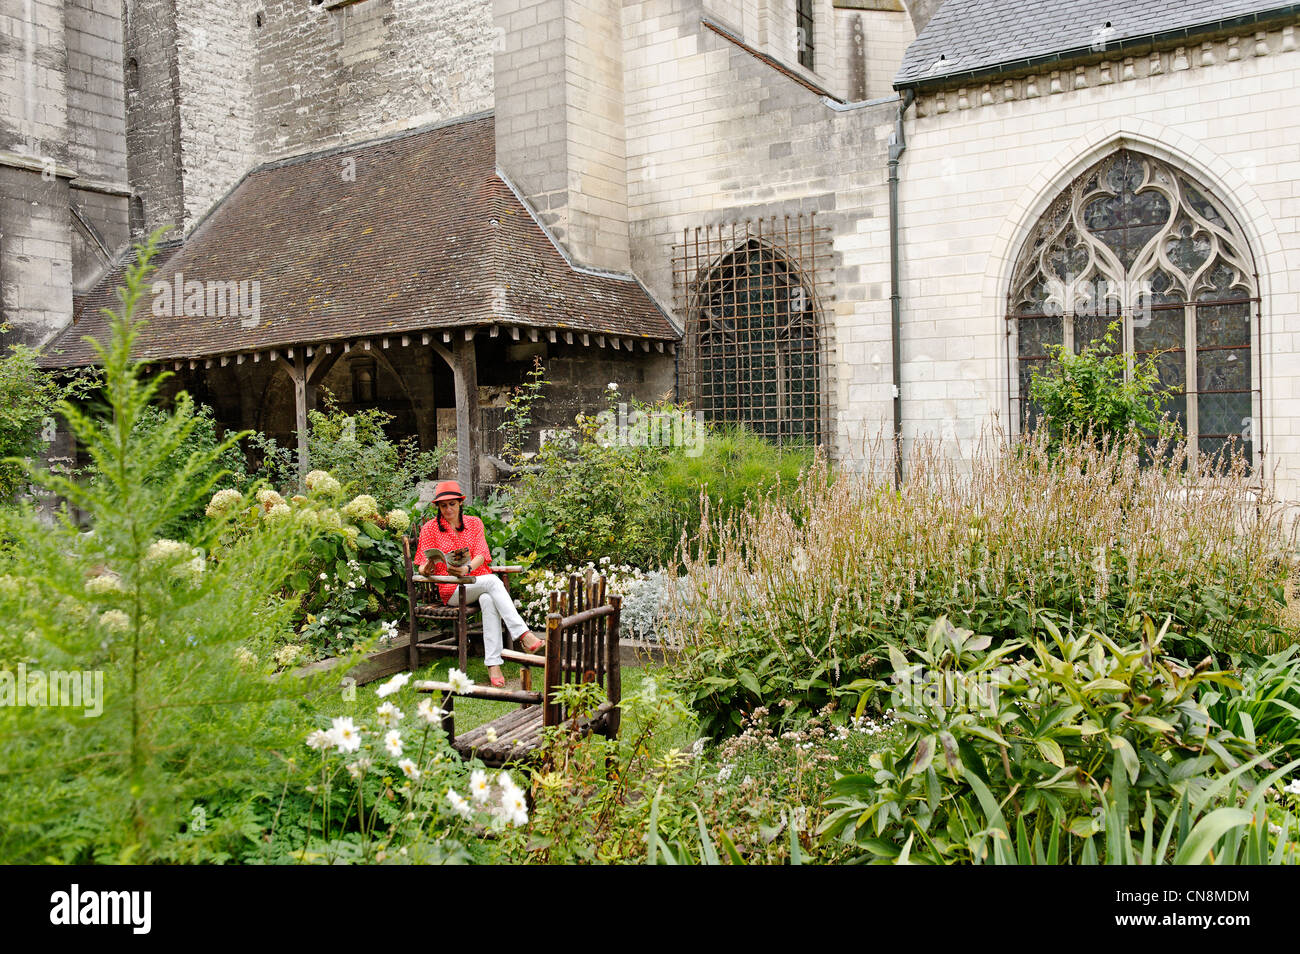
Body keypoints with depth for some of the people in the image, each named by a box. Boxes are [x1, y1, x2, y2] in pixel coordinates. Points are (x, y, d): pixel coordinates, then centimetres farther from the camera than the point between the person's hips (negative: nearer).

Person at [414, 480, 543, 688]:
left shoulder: (474, 523, 13)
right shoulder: (430, 529, 8)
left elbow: (481, 555, -1)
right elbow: (423, 566, 3)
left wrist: (467, 569, -23)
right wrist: (427, 569, -23)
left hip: (479, 581, 2)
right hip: (452, 589, -2)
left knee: (489, 600, -36)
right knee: (492, 580, -33)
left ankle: (493, 664, -43)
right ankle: (523, 635, -42)